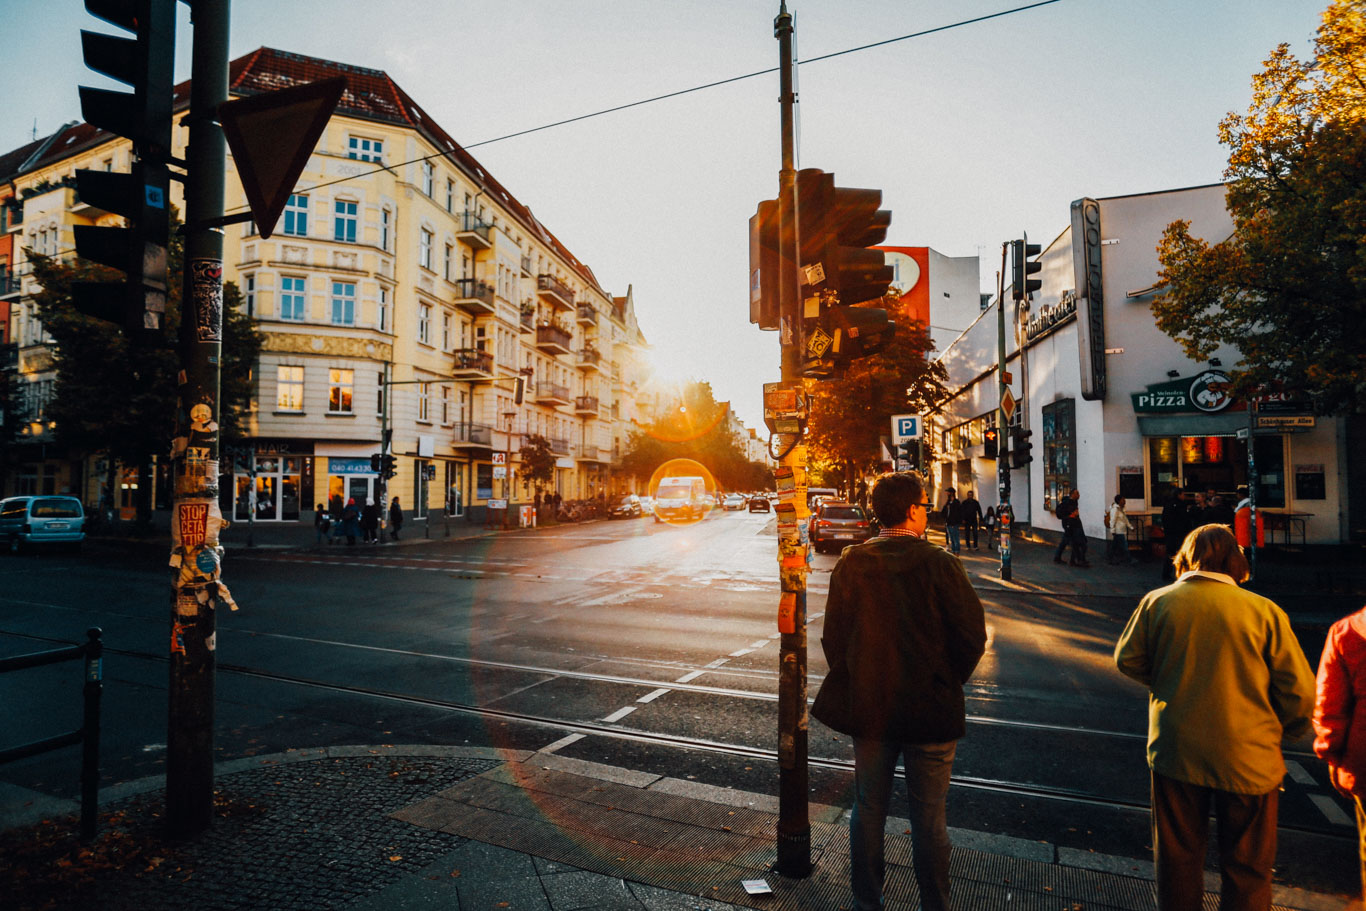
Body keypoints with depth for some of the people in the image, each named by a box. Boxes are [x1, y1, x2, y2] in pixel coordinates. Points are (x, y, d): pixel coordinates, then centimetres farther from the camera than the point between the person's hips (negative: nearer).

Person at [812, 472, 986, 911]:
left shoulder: (851, 563, -6)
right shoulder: (938, 564, -14)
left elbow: (833, 636, -3)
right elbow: (972, 635, -12)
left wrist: (854, 686, 11)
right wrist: (948, 683, 5)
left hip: (867, 709, 3)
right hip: (931, 710, -2)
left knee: (868, 809, 17)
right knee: (929, 816, 13)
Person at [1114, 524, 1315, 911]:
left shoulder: (1158, 601, -6)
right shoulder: (1266, 611, -10)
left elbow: (1127, 660, 4)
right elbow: (1300, 691, -6)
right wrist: (1281, 733, 13)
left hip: (1176, 751, 1)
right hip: (1248, 758, -1)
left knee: (1178, 856, 17)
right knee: (1247, 869, 15)